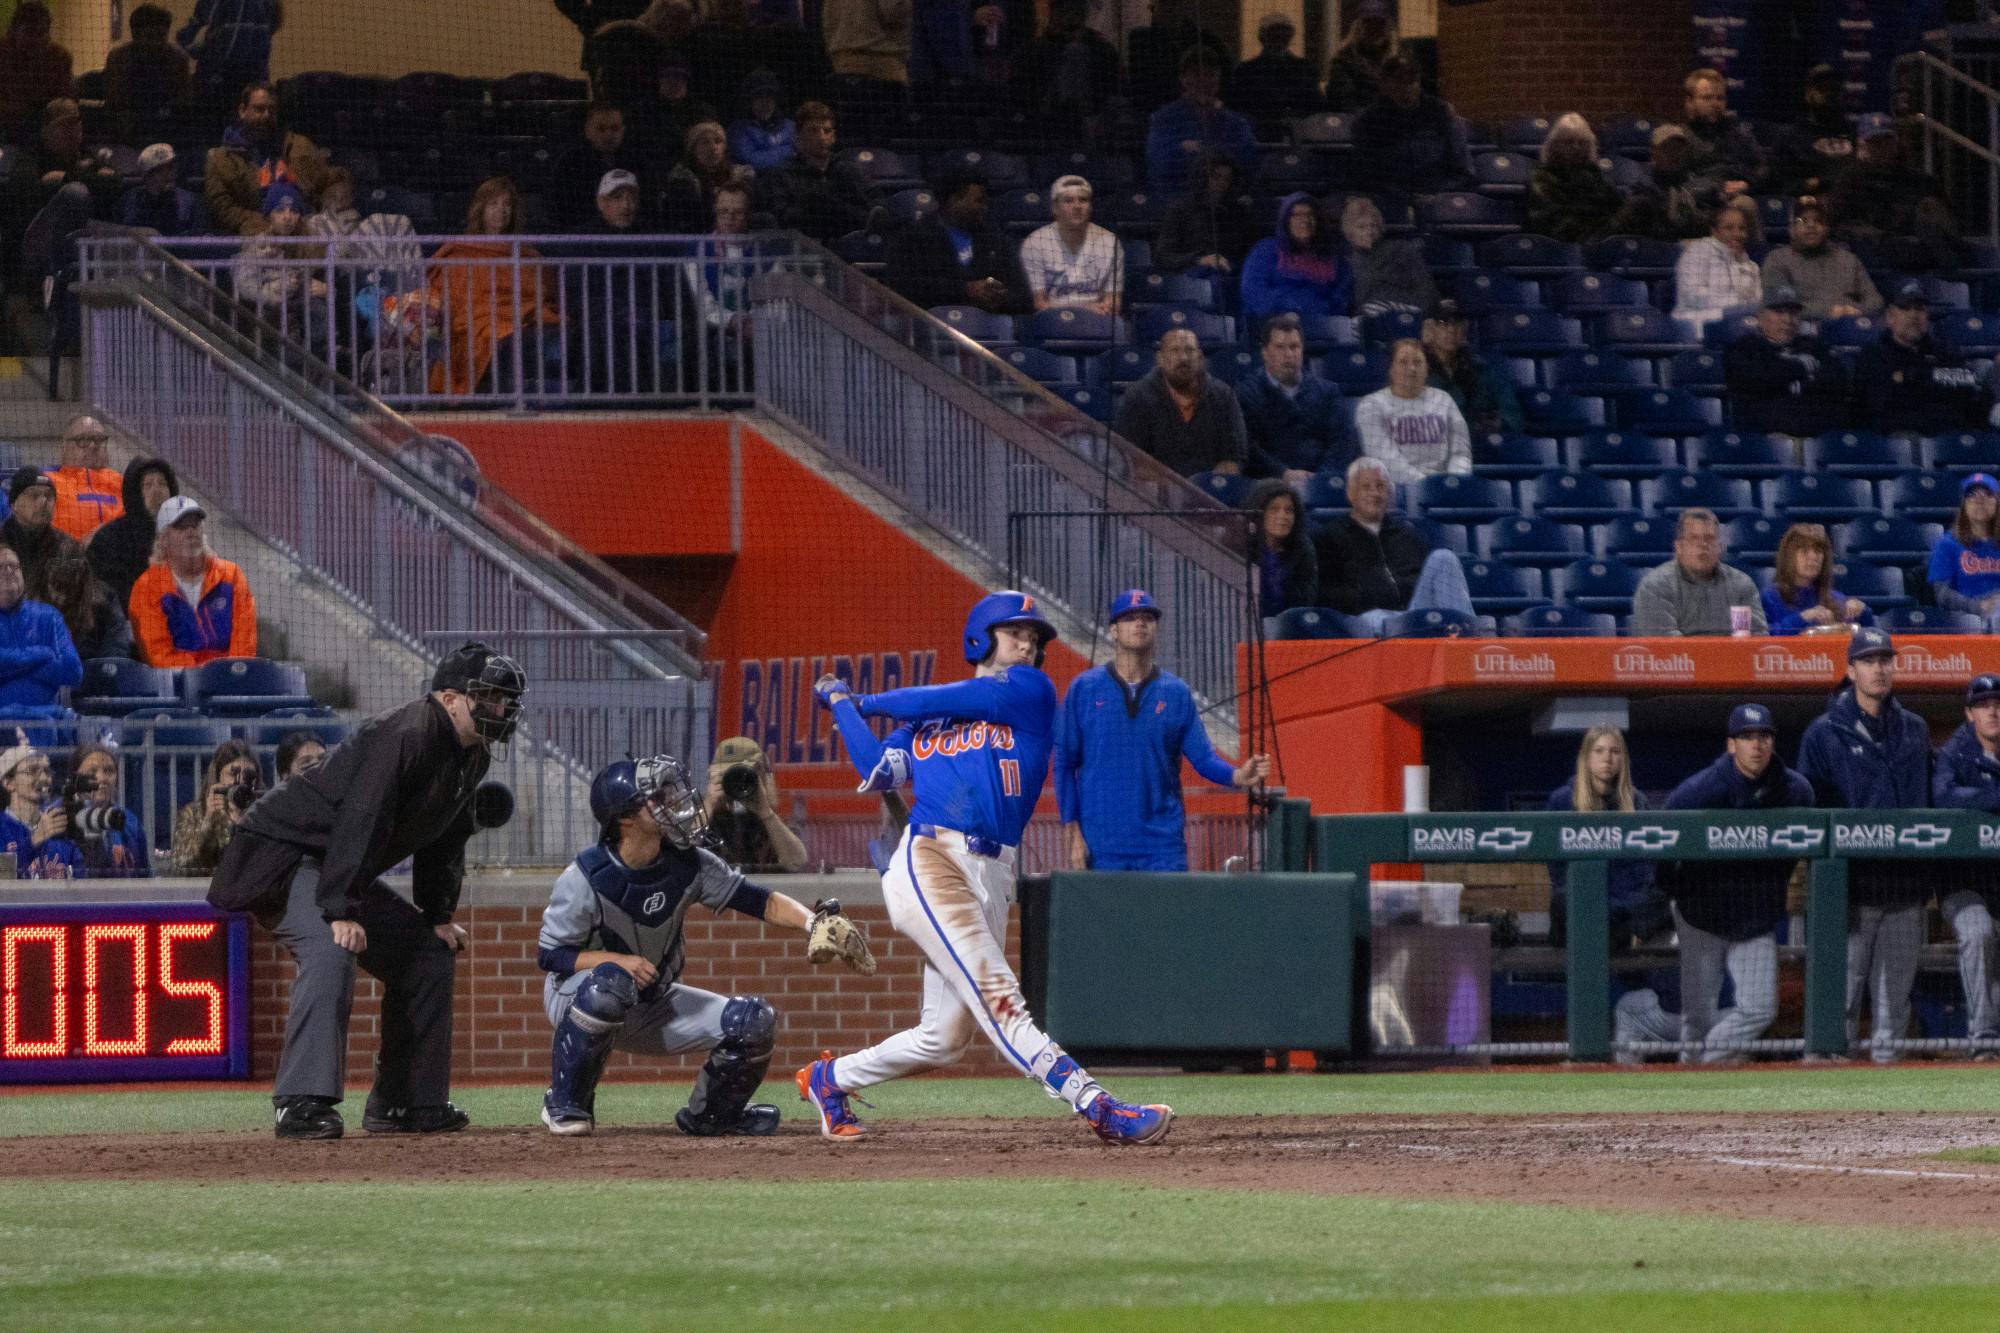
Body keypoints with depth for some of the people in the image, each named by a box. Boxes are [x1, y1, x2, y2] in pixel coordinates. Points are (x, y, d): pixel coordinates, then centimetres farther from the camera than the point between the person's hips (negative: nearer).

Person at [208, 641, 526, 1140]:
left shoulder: (472, 756, 6)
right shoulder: (404, 735, -26)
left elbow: (446, 838, 18)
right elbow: (360, 820, -33)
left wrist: (438, 916, 11)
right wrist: (341, 911, -37)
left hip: (340, 871, 11)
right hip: (284, 852, -11)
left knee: (429, 954, 10)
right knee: (331, 950, -33)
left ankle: (407, 1102, 15)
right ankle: (302, 1102, -39)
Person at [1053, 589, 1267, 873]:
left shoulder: (1176, 692, 9)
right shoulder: (1084, 689, 4)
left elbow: (1203, 755, 5)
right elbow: (1065, 762, 4)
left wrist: (1237, 776, -17)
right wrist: (1071, 828, -3)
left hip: (1163, 845, 1)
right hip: (1102, 845, -1)